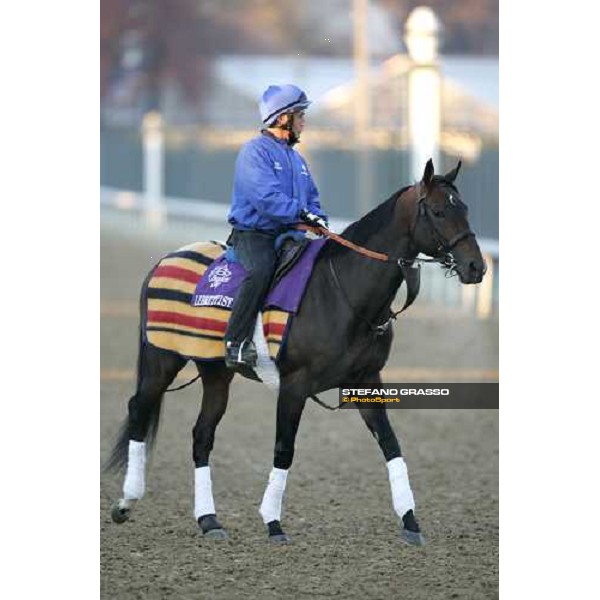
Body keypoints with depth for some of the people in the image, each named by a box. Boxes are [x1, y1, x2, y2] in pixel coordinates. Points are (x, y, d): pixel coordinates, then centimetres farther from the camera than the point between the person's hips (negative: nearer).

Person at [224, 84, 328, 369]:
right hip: (253, 233, -8)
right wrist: (301, 213, -25)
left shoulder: (296, 159, 22)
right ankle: (236, 342, -33)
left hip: (288, 235, 8)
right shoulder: (255, 151, -7)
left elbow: (311, 198, 24)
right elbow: (265, 197, -20)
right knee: (261, 270, -36)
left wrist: (319, 219, 1)